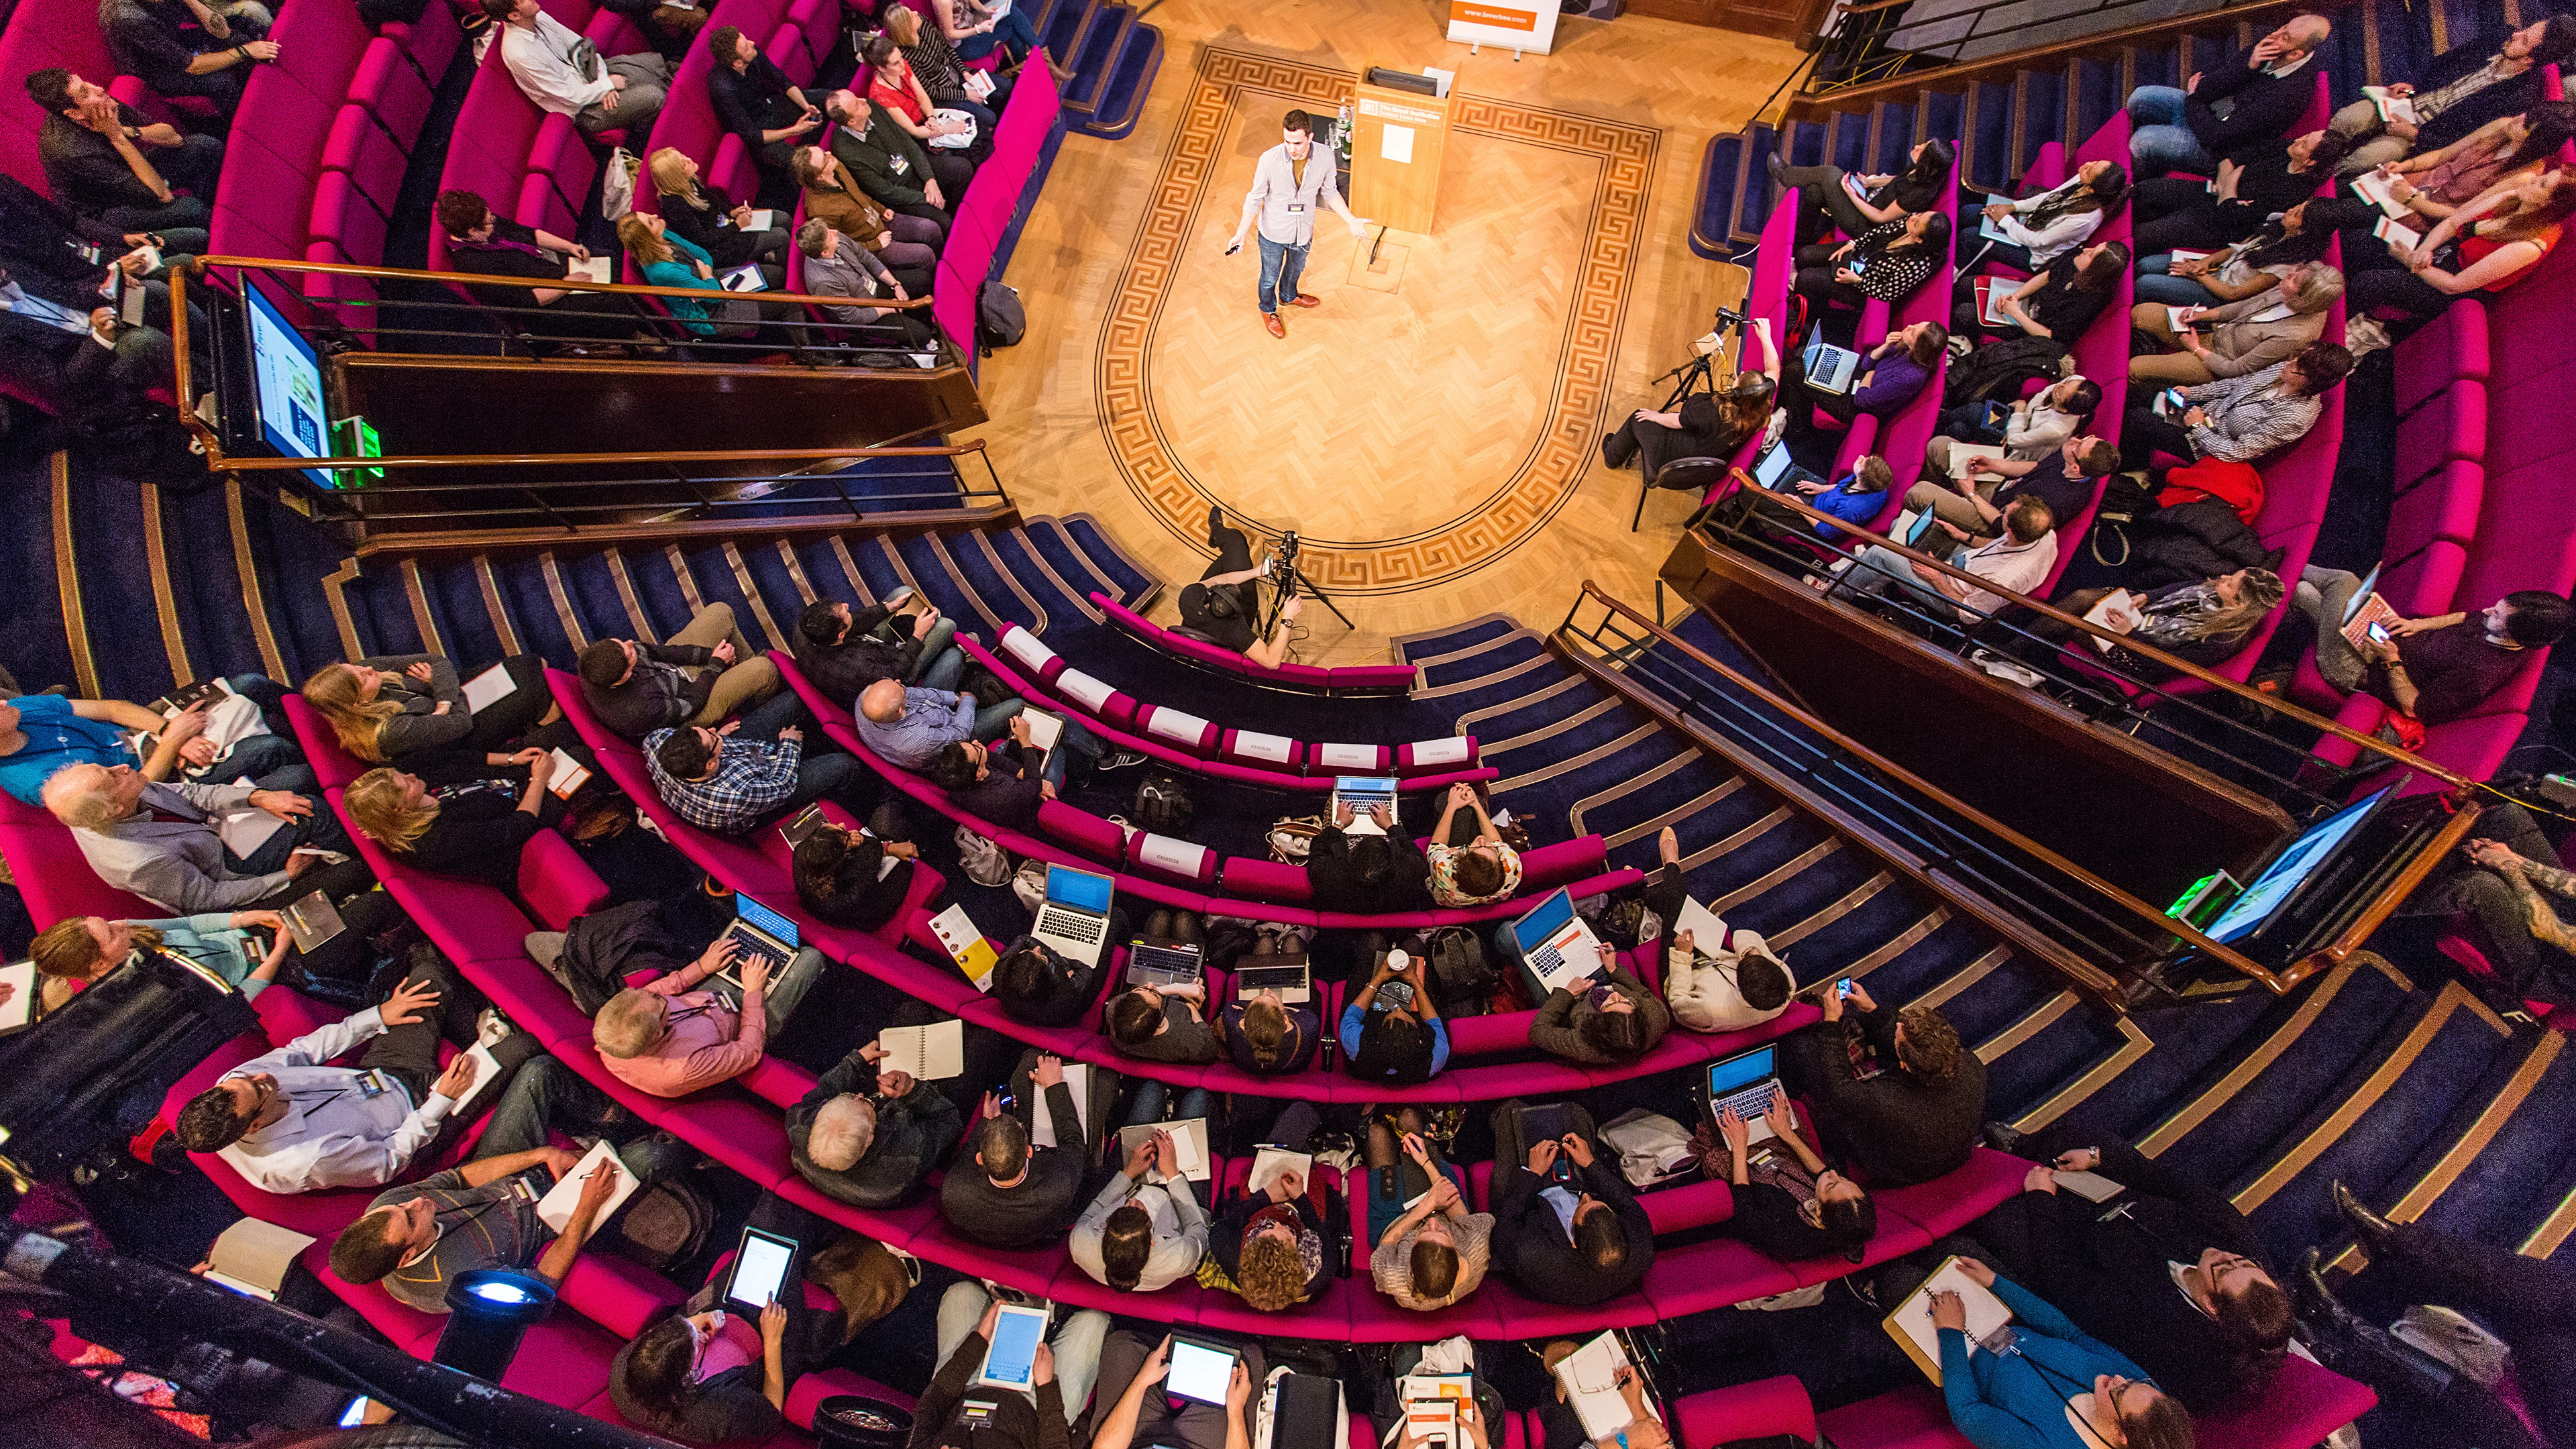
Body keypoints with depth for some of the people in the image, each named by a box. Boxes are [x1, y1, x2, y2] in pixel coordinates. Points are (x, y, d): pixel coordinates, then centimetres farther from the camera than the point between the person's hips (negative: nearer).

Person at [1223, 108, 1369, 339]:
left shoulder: (1325, 157, -21)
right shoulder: (1269, 160, -28)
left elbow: (1330, 192, -3)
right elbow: (1255, 199, -15)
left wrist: (1352, 221, -8)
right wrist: (1240, 233, -19)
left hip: (1303, 233, 3)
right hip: (1273, 234, -3)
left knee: (1296, 269, 32)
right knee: (1270, 277, 21)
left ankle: (1289, 296, 66)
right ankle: (1268, 309, 54)